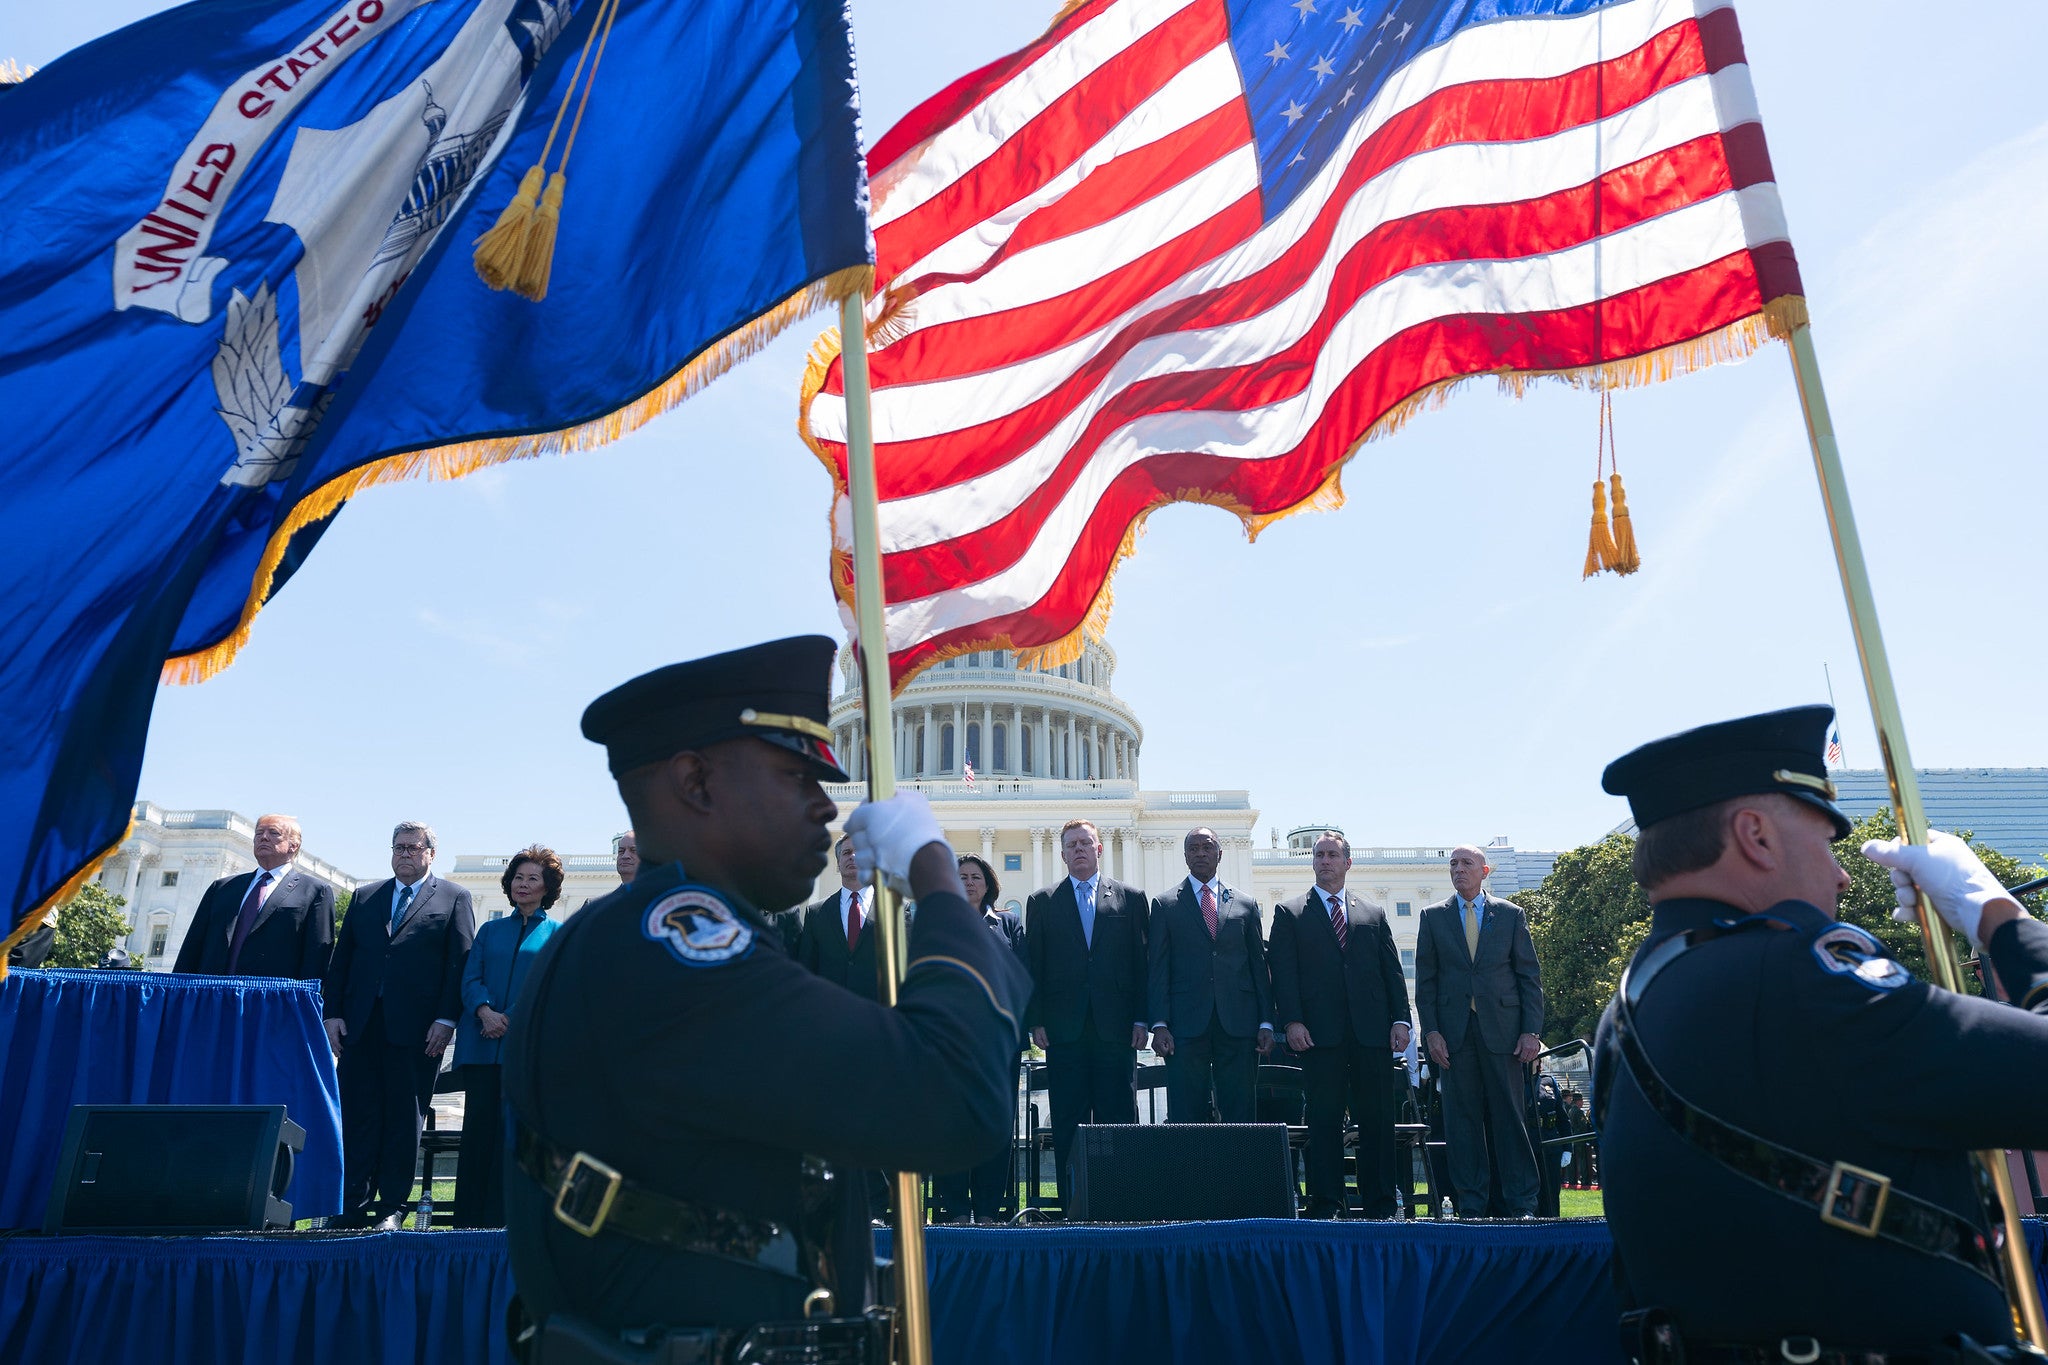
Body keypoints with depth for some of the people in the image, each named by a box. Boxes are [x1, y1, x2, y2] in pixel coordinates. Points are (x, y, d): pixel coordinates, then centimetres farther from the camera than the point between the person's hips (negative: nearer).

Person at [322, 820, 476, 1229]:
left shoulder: (453, 898, 6)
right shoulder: (364, 898, 17)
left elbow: (461, 963, -2)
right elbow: (340, 960, 15)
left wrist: (446, 1019, -10)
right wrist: (332, 1012, 4)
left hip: (416, 1028, -3)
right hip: (359, 1025, 3)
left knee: (405, 1120, 2)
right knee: (358, 1117, 4)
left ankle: (392, 1208, 10)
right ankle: (353, 1207, 12)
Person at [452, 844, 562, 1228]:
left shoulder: (559, 935, 9)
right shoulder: (489, 930, 19)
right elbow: (470, 979, 8)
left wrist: (513, 1019, -13)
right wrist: (485, 1012, -12)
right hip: (482, 1046, 3)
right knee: (478, 1129, 0)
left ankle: (501, 1221, 2)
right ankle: (469, 1222, 5)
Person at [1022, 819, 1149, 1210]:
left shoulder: (1131, 898, 10)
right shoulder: (1041, 902, 11)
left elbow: (1141, 962, 6)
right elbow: (1033, 966, 7)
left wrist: (1141, 1018, -1)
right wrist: (1036, 1022, -1)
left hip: (1116, 1028, 0)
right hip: (1064, 1030, 0)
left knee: (1118, 1119, 1)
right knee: (1067, 1124, 3)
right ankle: (1072, 1206, 9)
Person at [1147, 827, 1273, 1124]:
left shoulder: (1245, 905, 14)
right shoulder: (1165, 905, 9)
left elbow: (1259, 966, 12)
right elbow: (1157, 969, 3)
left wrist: (1266, 1023, 4)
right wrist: (1159, 1025, -6)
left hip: (1238, 1024, 2)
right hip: (1186, 1025, -2)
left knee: (1242, 1116, 2)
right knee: (1185, 1118, -3)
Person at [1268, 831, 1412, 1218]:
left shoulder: (1374, 914, 18)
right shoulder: (1289, 913, 10)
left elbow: (1392, 971, 14)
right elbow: (1283, 971, 1)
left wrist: (1400, 1019, 2)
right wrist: (1292, 1021, -10)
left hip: (1372, 1031, 3)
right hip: (1320, 1033, -2)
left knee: (1378, 1119, 4)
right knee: (1324, 1120, -2)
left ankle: (1380, 1206, 12)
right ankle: (1326, 1206, 4)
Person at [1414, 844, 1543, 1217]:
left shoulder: (1511, 914, 8)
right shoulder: (1433, 917, 9)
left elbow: (1530, 976, 6)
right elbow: (1425, 979, 7)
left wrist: (1531, 1031, -2)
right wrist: (1431, 1030, -3)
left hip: (1502, 1026, 0)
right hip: (1454, 1031, 1)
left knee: (1510, 1115, 1)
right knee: (1462, 1119, 3)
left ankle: (1520, 1204, 10)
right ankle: (1472, 1206, 9)